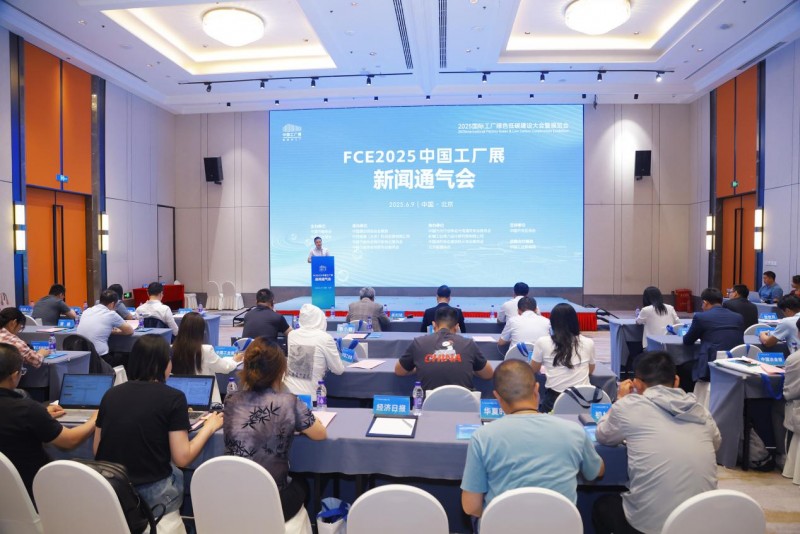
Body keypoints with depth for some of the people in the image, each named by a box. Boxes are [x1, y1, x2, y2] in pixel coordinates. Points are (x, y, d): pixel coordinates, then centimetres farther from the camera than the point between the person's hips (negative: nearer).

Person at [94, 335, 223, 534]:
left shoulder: (110, 394, 4)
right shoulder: (173, 397, -10)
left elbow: (96, 451, 12)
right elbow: (182, 458, -10)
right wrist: (209, 427, 5)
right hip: (150, 493, -5)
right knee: (178, 474, 26)